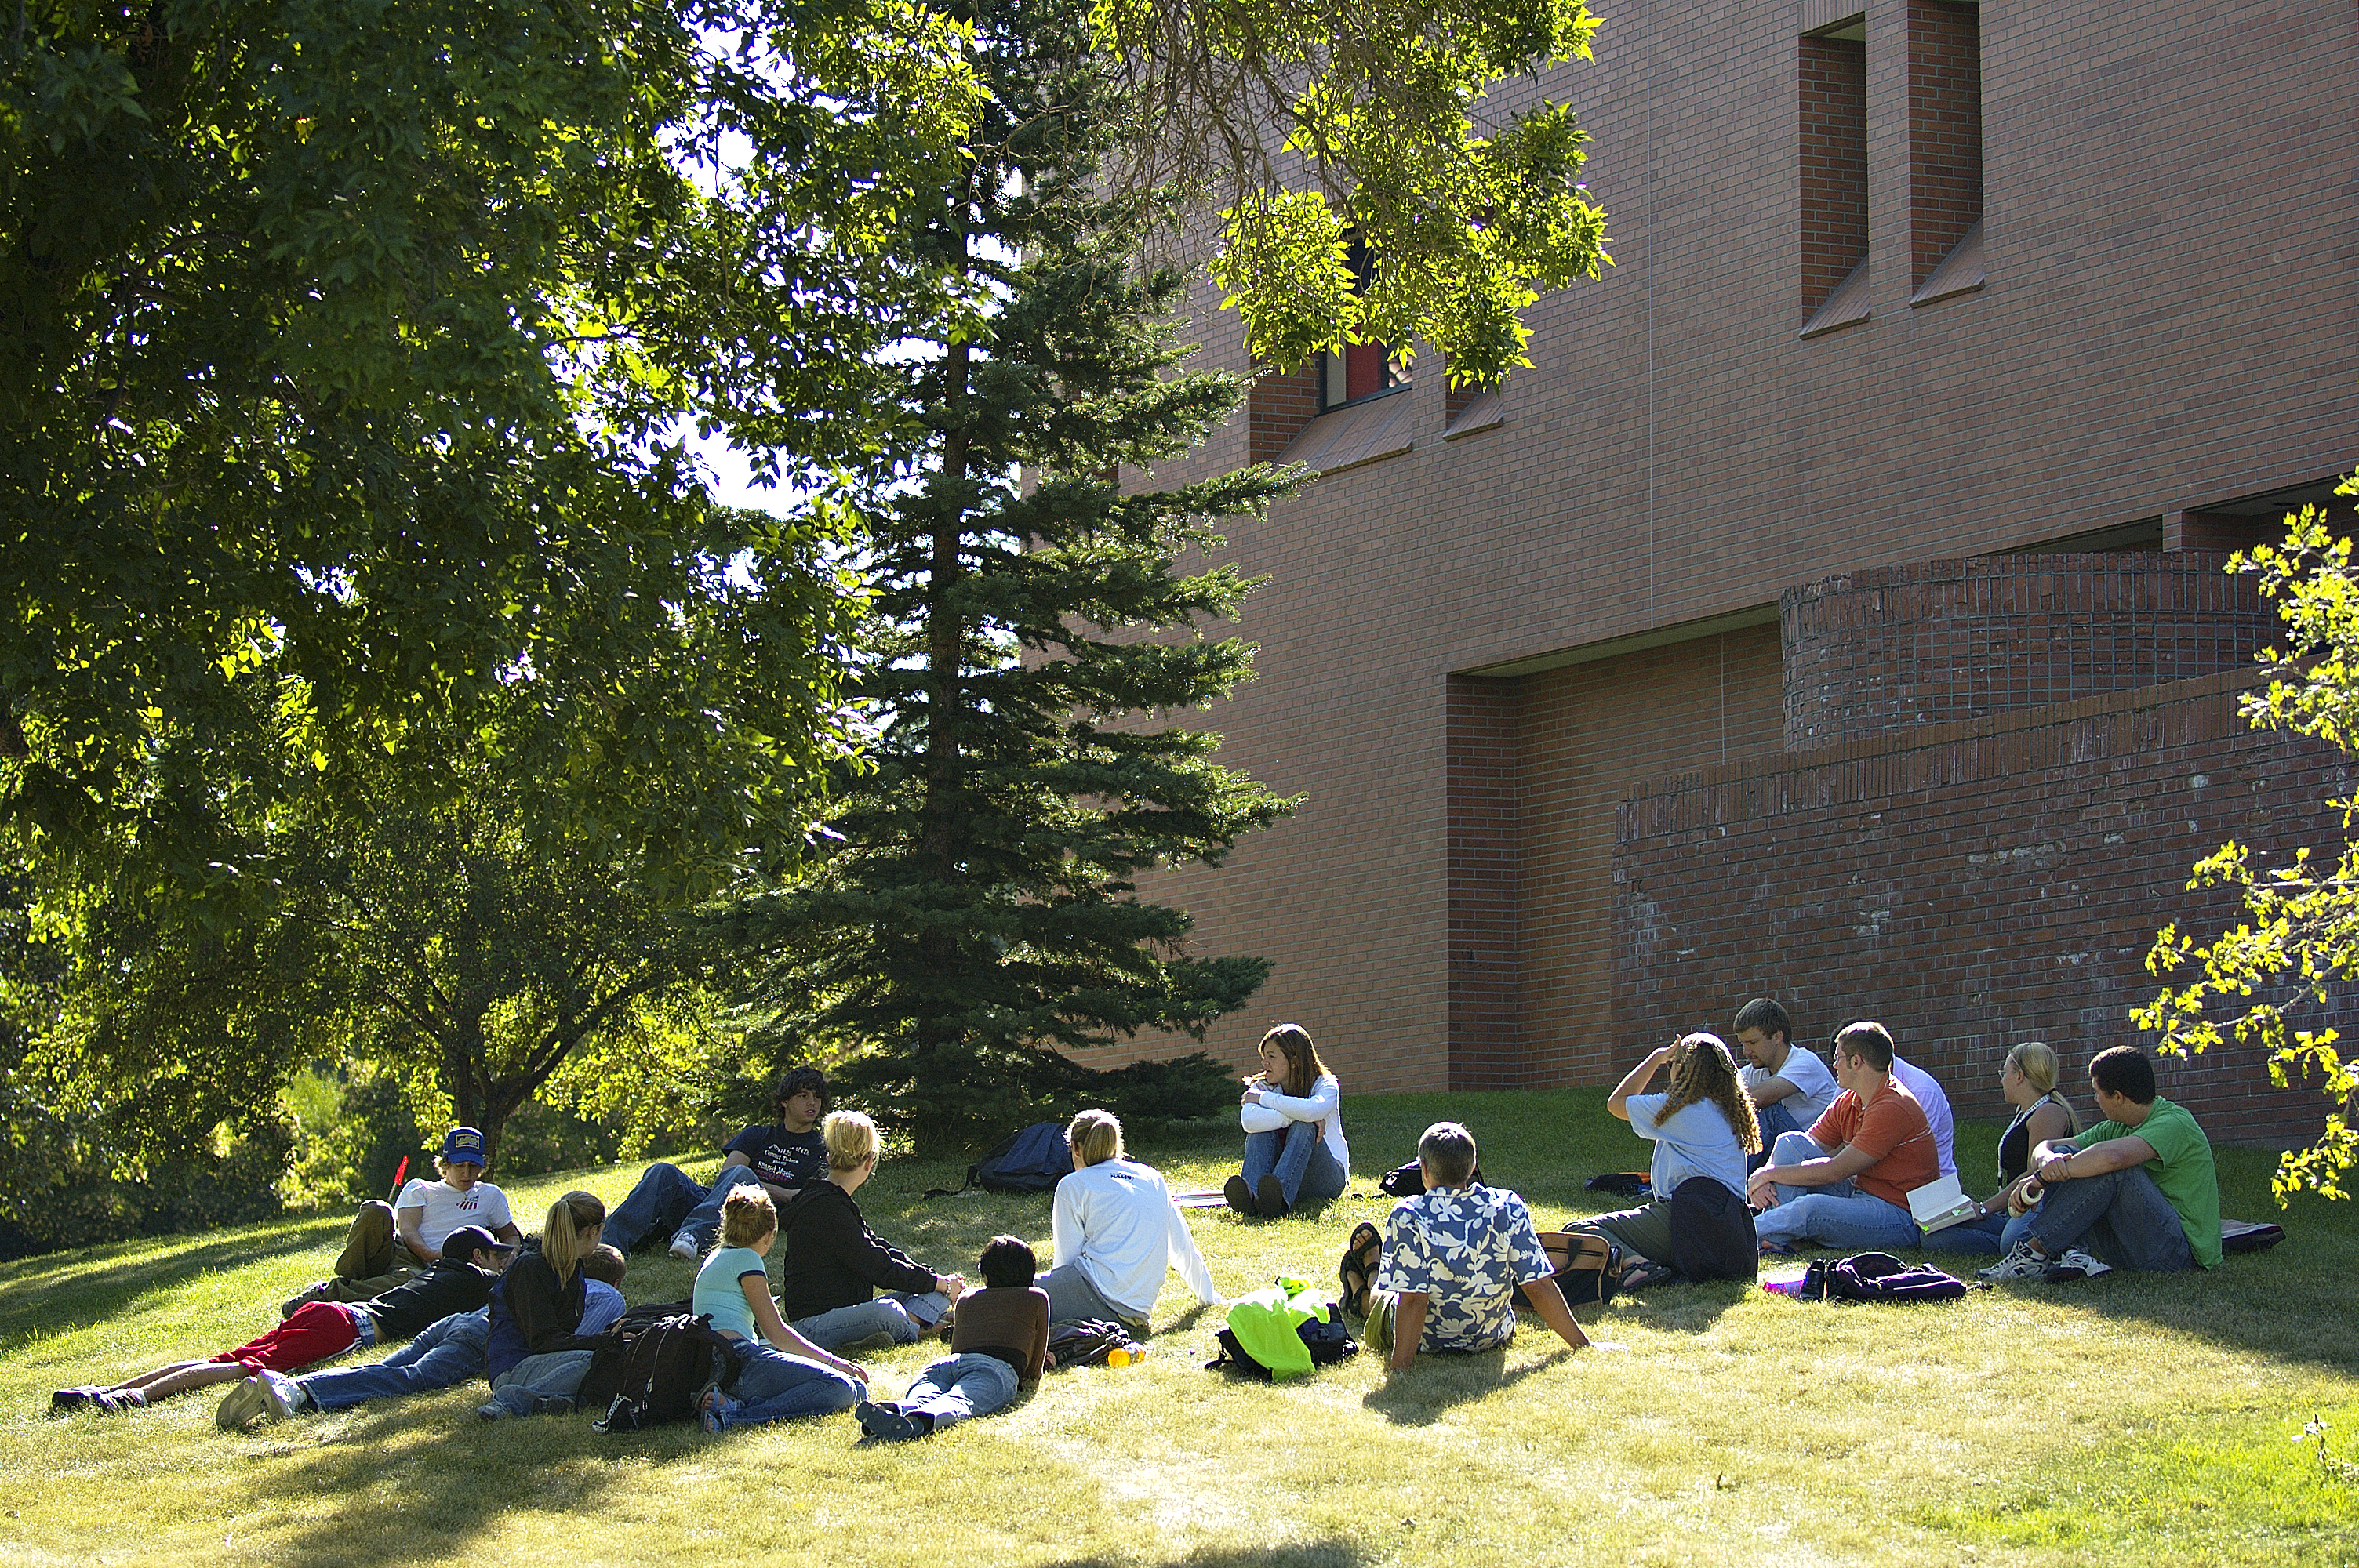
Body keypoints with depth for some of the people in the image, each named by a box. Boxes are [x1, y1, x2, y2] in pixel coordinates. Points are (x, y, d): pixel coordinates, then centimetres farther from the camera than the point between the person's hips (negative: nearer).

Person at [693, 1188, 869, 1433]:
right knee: (841, 1388, -22)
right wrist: (833, 1361, 5)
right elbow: (776, 1333, -3)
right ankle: (734, 1416, -30)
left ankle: (735, 1404, -14)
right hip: (735, 1357, -9)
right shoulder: (746, 1258, 2)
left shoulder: (715, 1258, 28)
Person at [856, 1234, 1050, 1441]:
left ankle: (896, 1409, -62)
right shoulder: (1037, 1298, 30)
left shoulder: (966, 1300, 40)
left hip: (945, 1362, 3)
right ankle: (924, 1420, -67)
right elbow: (1034, 1372, 33)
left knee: (920, 1399, -25)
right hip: (1000, 1367, -3)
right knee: (960, 1402, -32)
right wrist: (1029, 1377, 56)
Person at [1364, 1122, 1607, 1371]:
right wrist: (1581, 1344, -10)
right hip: (1492, 1338, 3)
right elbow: (1539, 1287, -19)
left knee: (1379, 1295, 32)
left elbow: (1413, 1299, -30)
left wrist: (1399, 1367, -27)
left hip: (1425, 1341, -3)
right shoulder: (1508, 1208, -20)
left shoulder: (1407, 1217, -28)